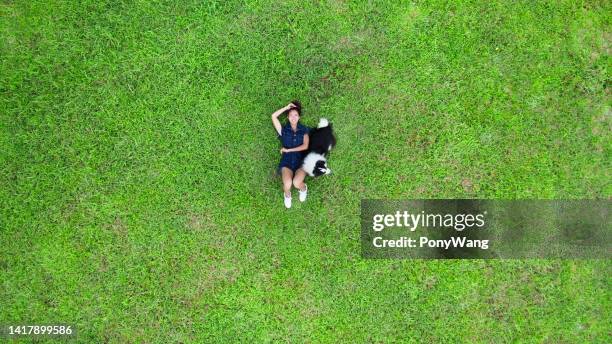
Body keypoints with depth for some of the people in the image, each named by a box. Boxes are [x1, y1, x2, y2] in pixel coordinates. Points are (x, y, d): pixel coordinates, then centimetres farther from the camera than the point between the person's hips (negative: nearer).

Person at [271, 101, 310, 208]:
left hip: (301, 160, 0)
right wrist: (287, 107, 3)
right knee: (287, 184, -29)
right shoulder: (283, 130, 11)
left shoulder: (304, 130, 10)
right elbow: (273, 116, -2)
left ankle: (303, 188, 9)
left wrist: (288, 150, -6)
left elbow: (305, 146, -3)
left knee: (296, 183, -30)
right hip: (287, 161, 1)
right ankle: (287, 195, 9)